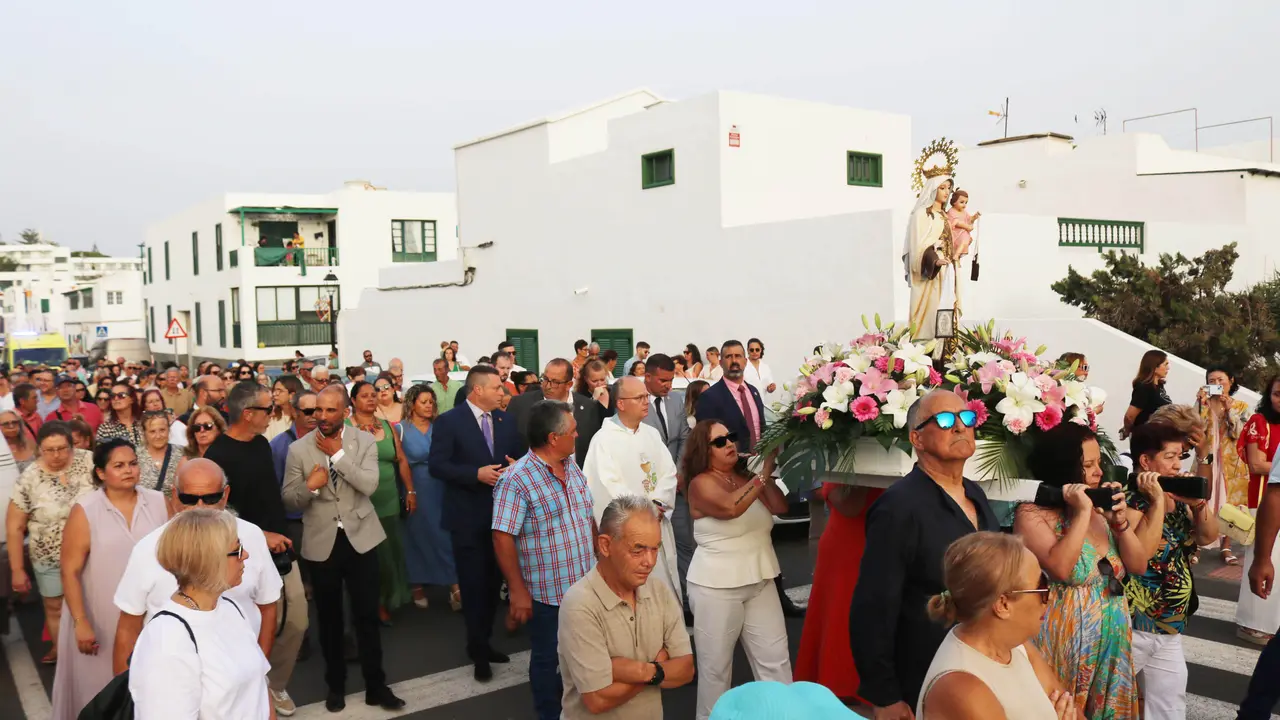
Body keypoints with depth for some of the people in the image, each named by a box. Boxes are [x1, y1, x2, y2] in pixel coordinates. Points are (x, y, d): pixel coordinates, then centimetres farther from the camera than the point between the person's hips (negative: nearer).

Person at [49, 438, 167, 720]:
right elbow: (70, 572, -8)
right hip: (101, 620, -2)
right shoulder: (84, 511, -9)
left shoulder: (158, 502, -2)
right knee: (103, 689, 11)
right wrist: (81, 622, -12)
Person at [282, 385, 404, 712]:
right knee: (329, 617, 13)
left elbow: (369, 485, -16)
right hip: (321, 542, 1)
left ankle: (375, 685, 19)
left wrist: (338, 453, -18)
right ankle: (336, 685, 30)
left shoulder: (365, 441, -4)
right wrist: (310, 486, -21)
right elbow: (288, 499, -2)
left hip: (360, 537, 0)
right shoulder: (298, 448, -3)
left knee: (367, 615, 5)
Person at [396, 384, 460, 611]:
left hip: (440, 488, 2)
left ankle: (454, 584, 0)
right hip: (414, 489, -2)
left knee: (444, 533, -1)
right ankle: (418, 584, 19)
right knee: (417, 534, 6)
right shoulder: (401, 428, -2)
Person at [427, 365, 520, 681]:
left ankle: (483, 642, 30)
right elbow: (437, 464, -16)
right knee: (474, 584, 2)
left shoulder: (505, 420, 6)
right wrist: (476, 473, -24)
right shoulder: (449, 421, -10)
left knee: (493, 581, 14)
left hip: (502, 512, 5)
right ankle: (478, 650, 17)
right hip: (468, 516, -5)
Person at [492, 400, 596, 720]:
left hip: (585, 584, 6)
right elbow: (503, 538, -19)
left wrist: (600, 559, 14)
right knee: (547, 658, 12)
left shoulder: (573, 467, 5)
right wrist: (518, 591, -18)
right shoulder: (516, 480, -18)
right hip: (546, 592, -6)